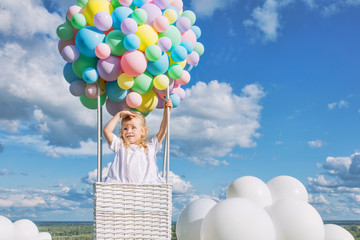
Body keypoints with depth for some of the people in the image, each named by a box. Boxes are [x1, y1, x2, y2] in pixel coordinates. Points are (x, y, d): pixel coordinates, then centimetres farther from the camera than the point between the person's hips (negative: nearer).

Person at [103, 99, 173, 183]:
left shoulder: (150, 146, 20)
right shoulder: (120, 145, 19)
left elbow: (162, 131, 18)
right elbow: (106, 131, 11)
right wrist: (119, 115, 13)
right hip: (120, 184, 0)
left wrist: (166, 111, 11)